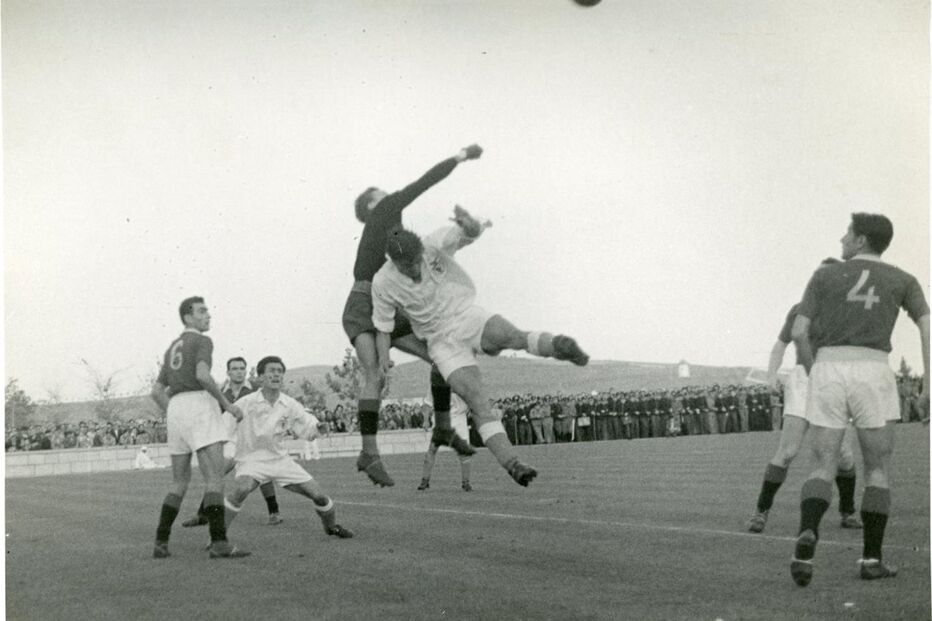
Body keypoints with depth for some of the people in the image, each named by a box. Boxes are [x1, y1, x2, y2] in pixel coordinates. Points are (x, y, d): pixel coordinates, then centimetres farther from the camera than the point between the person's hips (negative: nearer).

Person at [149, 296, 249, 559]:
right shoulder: (202, 341, 0)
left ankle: (161, 543, 9)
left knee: (180, 482, 16)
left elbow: (157, 392, 26)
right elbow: (202, 375, -19)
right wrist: (227, 404, -13)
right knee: (215, 478, -13)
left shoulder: (173, 348, 27)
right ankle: (219, 542, -23)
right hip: (199, 405, -8)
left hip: (175, 410, 8)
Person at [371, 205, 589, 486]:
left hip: (468, 318, 1)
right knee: (478, 400, -21)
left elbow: (470, 232, -32)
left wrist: (469, 223, -58)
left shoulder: (434, 245, -16)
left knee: (511, 336, -35)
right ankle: (512, 465, -30)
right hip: (442, 342, -1)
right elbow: (383, 327, -1)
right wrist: (383, 357, -21)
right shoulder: (383, 283, -12)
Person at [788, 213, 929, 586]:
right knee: (877, 471, 15)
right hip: (872, 376, -1)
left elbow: (798, 332, 4)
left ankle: (807, 539, -25)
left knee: (823, 472, 3)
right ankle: (872, 559, 10)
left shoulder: (825, 275, 11)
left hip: (829, 374, 1)